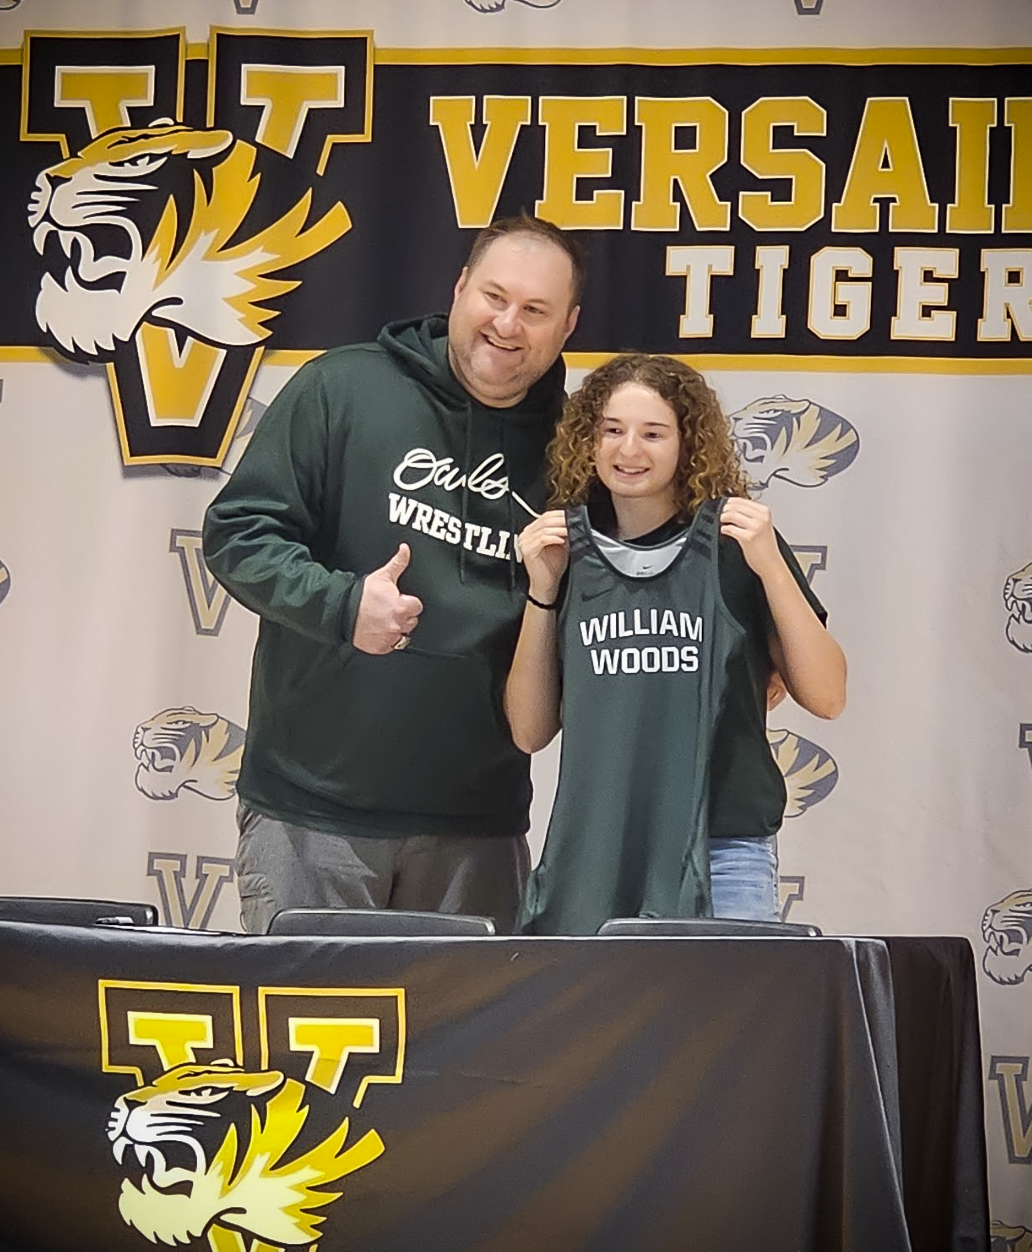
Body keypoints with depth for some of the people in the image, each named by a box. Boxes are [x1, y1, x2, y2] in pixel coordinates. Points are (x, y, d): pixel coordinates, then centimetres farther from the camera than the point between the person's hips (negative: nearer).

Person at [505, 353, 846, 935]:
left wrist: (771, 565, -10)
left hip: (723, 853, -2)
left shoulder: (733, 542, 1)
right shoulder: (567, 553, 9)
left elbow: (826, 697, -2)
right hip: (593, 852, 2)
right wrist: (542, 591, 1)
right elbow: (531, 731, 9)